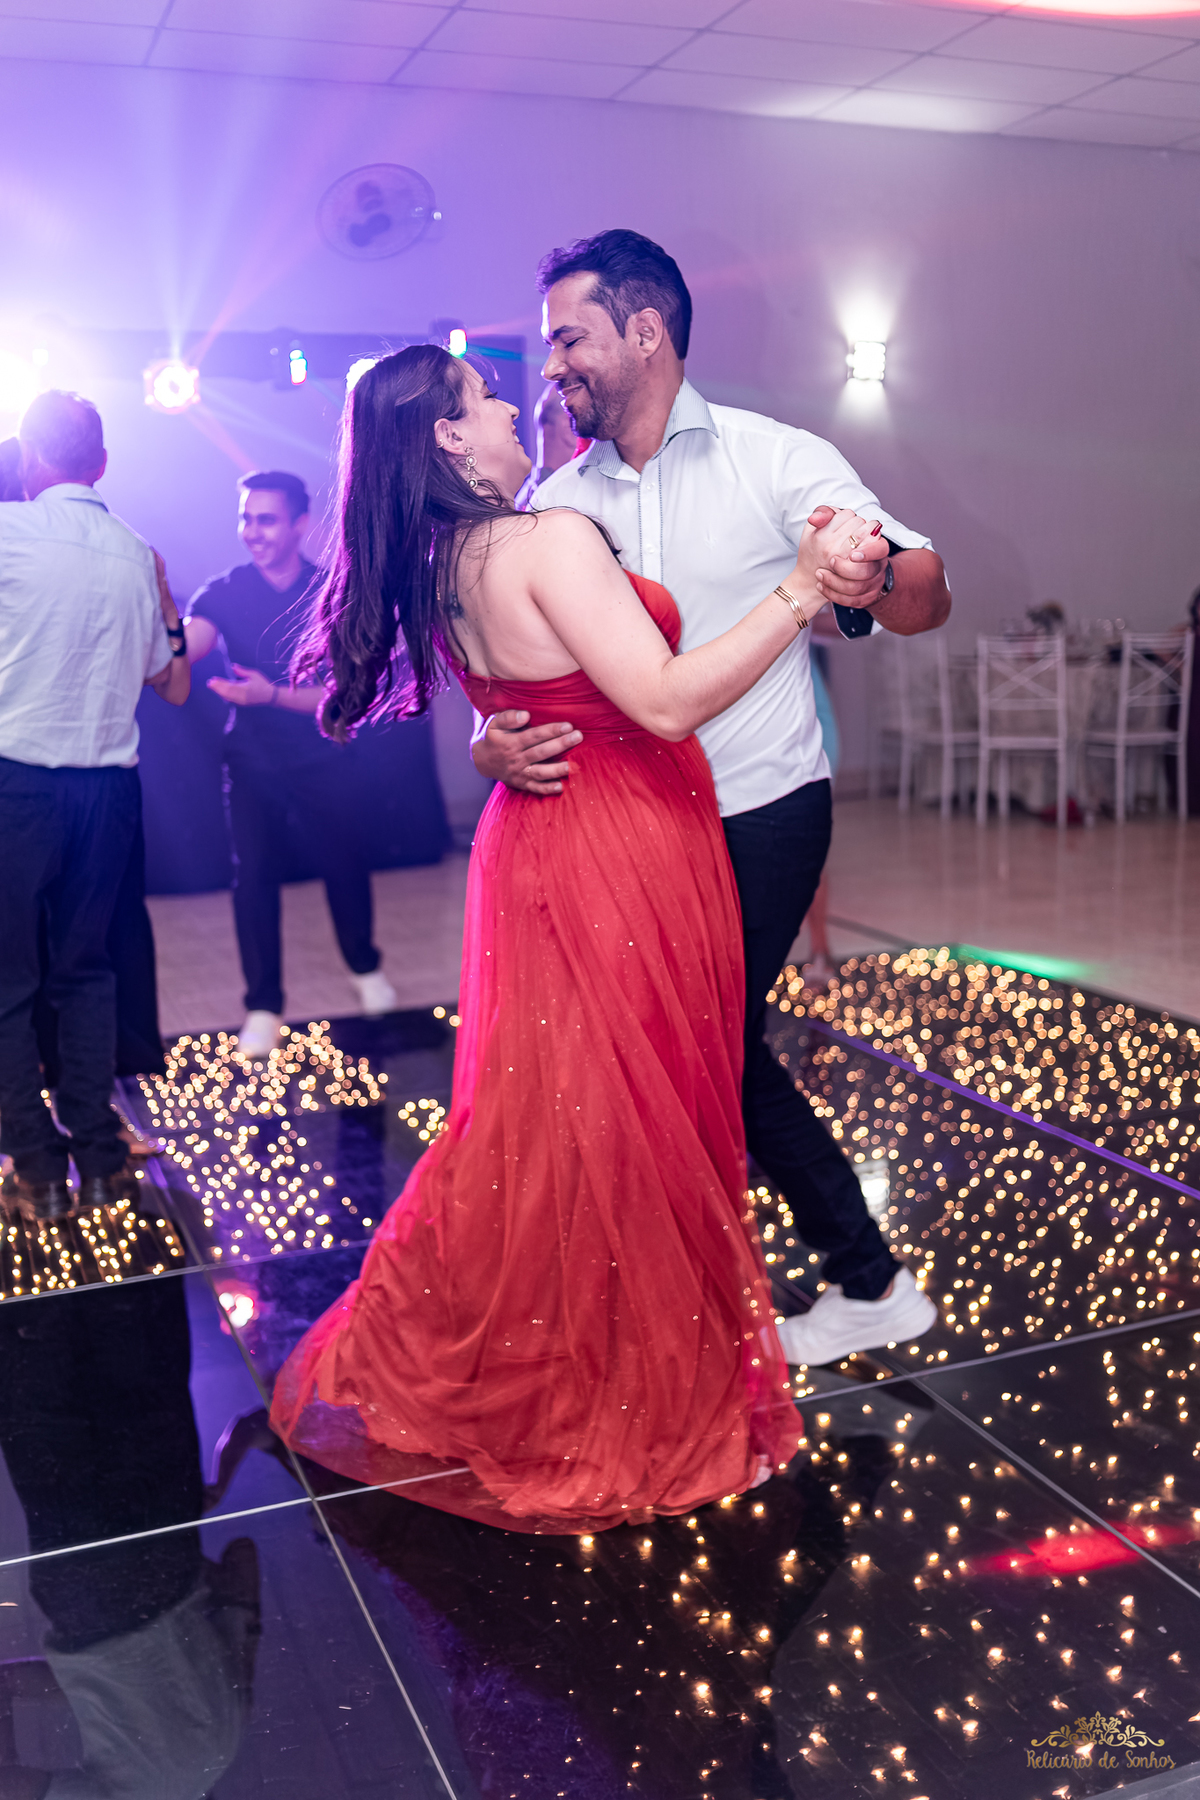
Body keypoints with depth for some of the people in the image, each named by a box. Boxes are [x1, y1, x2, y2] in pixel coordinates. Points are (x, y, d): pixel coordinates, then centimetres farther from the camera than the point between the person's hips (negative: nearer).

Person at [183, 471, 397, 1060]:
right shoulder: (223, 594, -7)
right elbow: (178, 653, -23)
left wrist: (273, 695, -28)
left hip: (320, 756, 0)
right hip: (251, 758, 0)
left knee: (344, 862, 5)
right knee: (252, 872, -6)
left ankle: (364, 966, 33)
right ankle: (263, 1005, 6)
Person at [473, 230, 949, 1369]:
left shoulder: (772, 459, -8)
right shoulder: (558, 503, 4)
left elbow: (928, 597, -14)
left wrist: (876, 580, -38)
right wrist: (493, 743, -21)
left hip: (762, 813, -5)